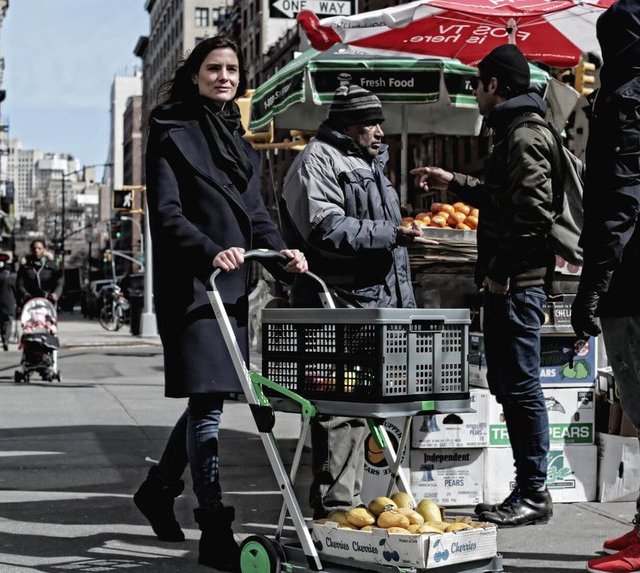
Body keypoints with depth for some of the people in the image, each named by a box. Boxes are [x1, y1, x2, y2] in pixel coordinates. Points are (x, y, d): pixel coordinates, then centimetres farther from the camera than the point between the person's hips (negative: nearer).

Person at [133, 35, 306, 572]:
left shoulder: (238, 140, 20)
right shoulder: (173, 134, -2)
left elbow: (256, 214, 17)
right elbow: (166, 212, -11)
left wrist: (281, 251, -2)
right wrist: (211, 252, -25)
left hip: (234, 285, 7)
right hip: (190, 285, -7)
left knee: (209, 397, 13)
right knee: (207, 400, -8)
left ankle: (159, 487, 33)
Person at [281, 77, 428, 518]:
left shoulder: (369, 164, 25)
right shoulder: (317, 161, -6)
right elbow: (326, 229, -20)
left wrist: (402, 302, 30)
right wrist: (389, 234, -23)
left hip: (374, 304, 10)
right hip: (337, 304, -9)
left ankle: (347, 504, 20)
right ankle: (335, 507, -5)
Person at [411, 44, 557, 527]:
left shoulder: (525, 136, -12)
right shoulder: (516, 132, 21)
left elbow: (534, 212, -22)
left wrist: (501, 270, -19)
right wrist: (454, 184, 38)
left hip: (517, 285, -11)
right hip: (507, 285, 11)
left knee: (521, 386, -5)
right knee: (508, 383, 13)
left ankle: (534, 493, 2)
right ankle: (528, 490, 20)